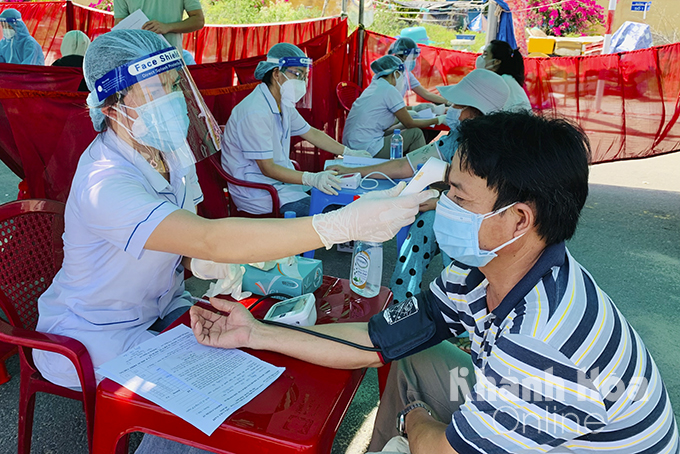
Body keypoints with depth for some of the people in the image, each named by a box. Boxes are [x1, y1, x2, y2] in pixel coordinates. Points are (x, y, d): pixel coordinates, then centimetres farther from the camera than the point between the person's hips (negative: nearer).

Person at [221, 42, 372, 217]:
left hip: (281, 180, 10)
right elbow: (267, 168, -25)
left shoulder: (284, 105, 7)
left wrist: (350, 153, 14)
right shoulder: (256, 113, -24)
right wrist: (311, 179, -36)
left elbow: (312, 133, 19)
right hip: (258, 194, -10)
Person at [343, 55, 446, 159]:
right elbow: (409, 124, -4)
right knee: (415, 133, -2)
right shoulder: (390, 90, -11)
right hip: (366, 149, -9)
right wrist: (438, 120, 6)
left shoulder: (374, 86, 15)